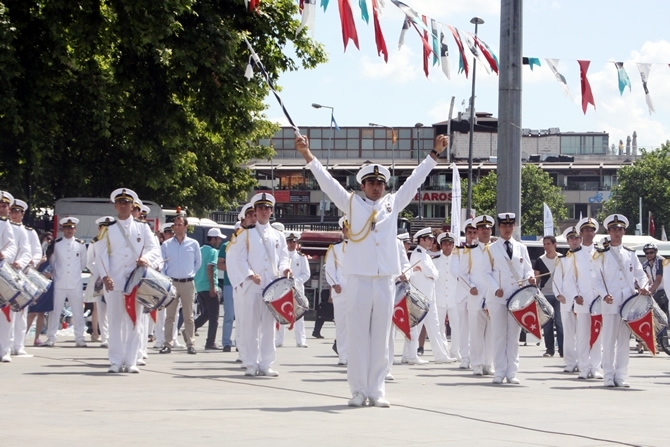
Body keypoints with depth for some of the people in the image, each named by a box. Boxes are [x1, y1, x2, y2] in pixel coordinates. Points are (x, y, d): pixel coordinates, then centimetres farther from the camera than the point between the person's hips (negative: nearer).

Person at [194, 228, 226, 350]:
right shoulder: (213, 251, -10)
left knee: (205, 314, 20)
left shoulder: (200, 250, 15)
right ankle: (211, 343, 0)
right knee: (213, 317, 0)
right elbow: (209, 268, -20)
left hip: (199, 287, 8)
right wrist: (212, 287, -21)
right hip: (209, 287, -8)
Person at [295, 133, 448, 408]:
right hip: (359, 279, -2)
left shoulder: (393, 204, 14)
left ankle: (376, 390, 7)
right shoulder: (352, 204, 8)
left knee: (380, 338, 4)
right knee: (359, 337, -1)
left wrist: (434, 154, 15)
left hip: (385, 281, 2)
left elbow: (415, 180, 17)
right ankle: (359, 390, 2)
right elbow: (327, 181, 2)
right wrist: (308, 155, -5)